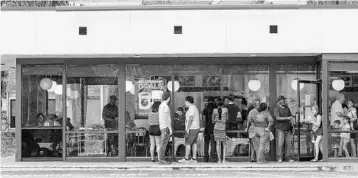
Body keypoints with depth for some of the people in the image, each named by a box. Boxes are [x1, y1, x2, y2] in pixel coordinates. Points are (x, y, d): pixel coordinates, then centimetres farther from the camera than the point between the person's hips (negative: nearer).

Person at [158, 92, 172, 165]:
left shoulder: (161, 105, 15)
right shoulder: (165, 106, -16)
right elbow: (167, 119, -18)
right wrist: (170, 128, -16)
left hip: (162, 127, 10)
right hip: (166, 127, -10)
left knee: (163, 144, 10)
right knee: (164, 144, -7)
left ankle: (162, 159, 12)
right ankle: (162, 160, -6)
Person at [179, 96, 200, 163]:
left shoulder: (191, 108, -15)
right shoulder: (194, 107, 16)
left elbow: (190, 119, -22)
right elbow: (198, 118, 20)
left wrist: (187, 129, -23)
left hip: (191, 128, -10)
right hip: (196, 128, 10)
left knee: (188, 143, -6)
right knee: (194, 143, 9)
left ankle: (186, 158, -4)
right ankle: (194, 158, 8)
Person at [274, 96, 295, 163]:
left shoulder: (287, 108, 15)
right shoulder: (276, 109, -2)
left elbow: (290, 118, 20)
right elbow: (278, 118, -16)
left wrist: (292, 127, 10)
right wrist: (287, 118, -24)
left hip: (287, 129, 5)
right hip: (280, 128, -5)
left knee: (288, 143, 1)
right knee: (280, 144, -9)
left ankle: (289, 158, 4)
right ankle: (279, 158, -7)